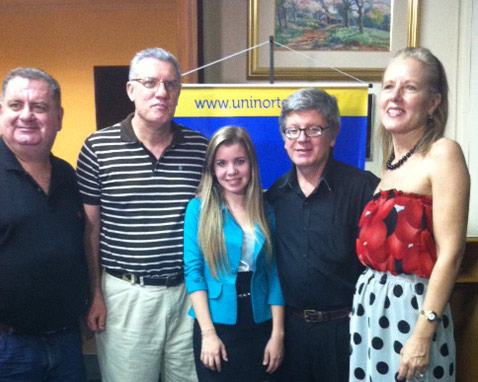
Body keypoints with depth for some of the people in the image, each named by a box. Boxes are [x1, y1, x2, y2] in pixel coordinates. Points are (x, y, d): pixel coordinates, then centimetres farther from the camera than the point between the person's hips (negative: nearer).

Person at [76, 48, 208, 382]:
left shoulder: (200, 148, 1)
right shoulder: (98, 148, -4)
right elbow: (90, 227, 0)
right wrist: (95, 294, -1)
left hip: (189, 291, 2)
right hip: (125, 294, -2)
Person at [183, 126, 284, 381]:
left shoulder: (266, 212, 2)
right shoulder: (198, 209, -4)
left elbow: (275, 274, 2)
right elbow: (193, 271, -8)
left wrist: (277, 333, -2)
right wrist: (208, 333, -12)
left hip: (259, 327, 2)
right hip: (216, 325, -2)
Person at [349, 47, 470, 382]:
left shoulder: (442, 153, -12)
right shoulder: (390, 165, 10)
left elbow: (450, 253, -17)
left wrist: (423, 334, -18)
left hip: (411, 306, -7)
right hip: (370, 304, 7)